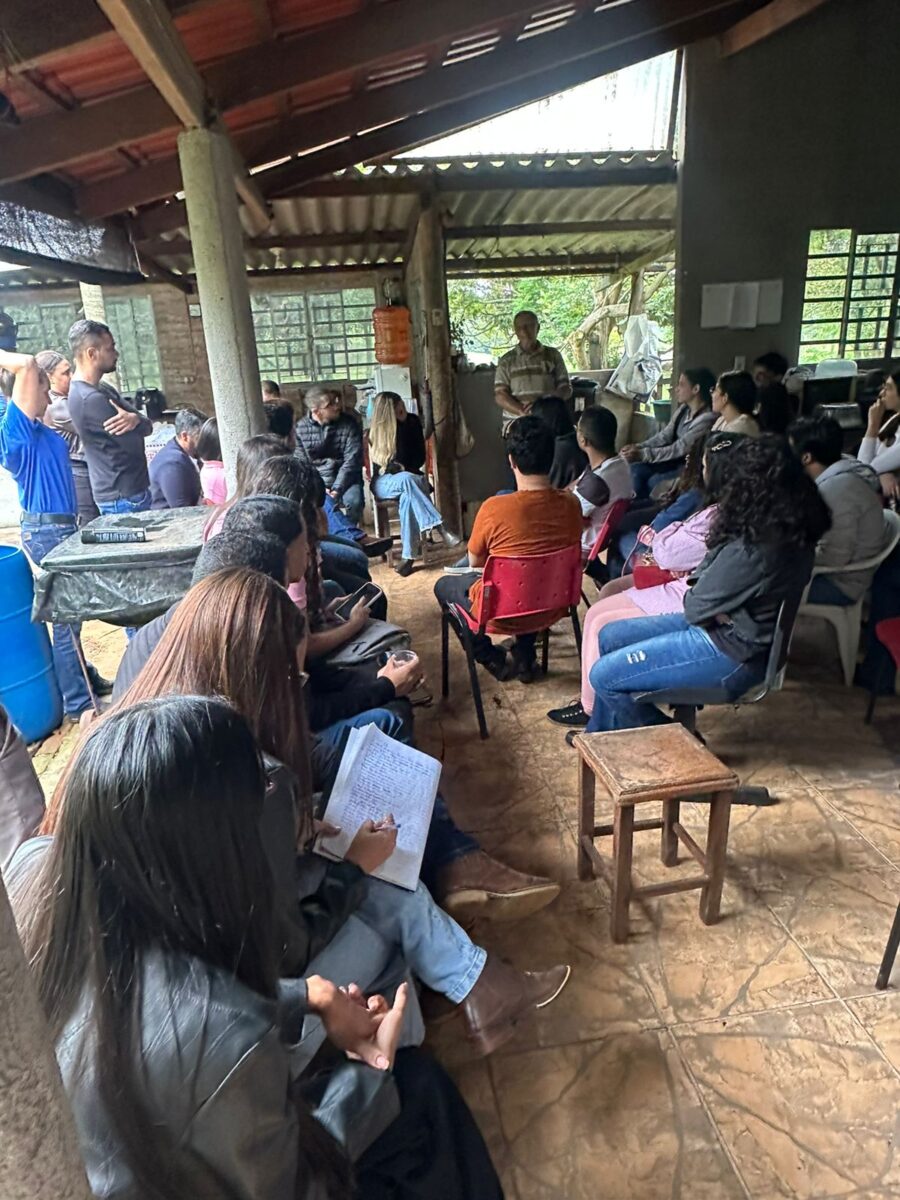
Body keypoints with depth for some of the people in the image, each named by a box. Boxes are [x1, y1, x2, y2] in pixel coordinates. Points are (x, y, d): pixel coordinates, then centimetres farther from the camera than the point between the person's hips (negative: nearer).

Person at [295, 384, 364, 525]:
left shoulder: (349, 424, -4)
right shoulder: (300, 428, -1)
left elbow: (352, 460, -10)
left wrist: (336, 489, -20)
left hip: (345, 480, -1)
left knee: (354, 501, -31)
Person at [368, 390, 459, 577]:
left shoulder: (413, 421, 0)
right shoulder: (375, 431, -8)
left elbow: (420, 456, 1)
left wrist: (405, 470, -13)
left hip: (408, 477, 2)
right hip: (384, 483, -2)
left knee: (407, 495, -36)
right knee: (407, 480, -38)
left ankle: (408, 555, -42)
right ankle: (436, 527, -48)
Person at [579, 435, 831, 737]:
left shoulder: (757, 548, -31)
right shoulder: (788, 528, 0)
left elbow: (696, 606, -18)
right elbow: (712, 578, 8)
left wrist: (692, 596, 1)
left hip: (733, 654, -10)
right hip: (738, 628, 10)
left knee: (603, 676, -10)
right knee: (610, 637, 12)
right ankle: (602, 734, 27)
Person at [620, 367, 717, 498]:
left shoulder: (706, 418, -24)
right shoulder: (683, 409, 3)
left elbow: (679, 449, -27)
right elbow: (665, 435, 5)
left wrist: (641, 454, -30)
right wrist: (638, 447, -12)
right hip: (675, 459, 8)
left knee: (654, 481, -21)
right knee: (636, 470, -10)